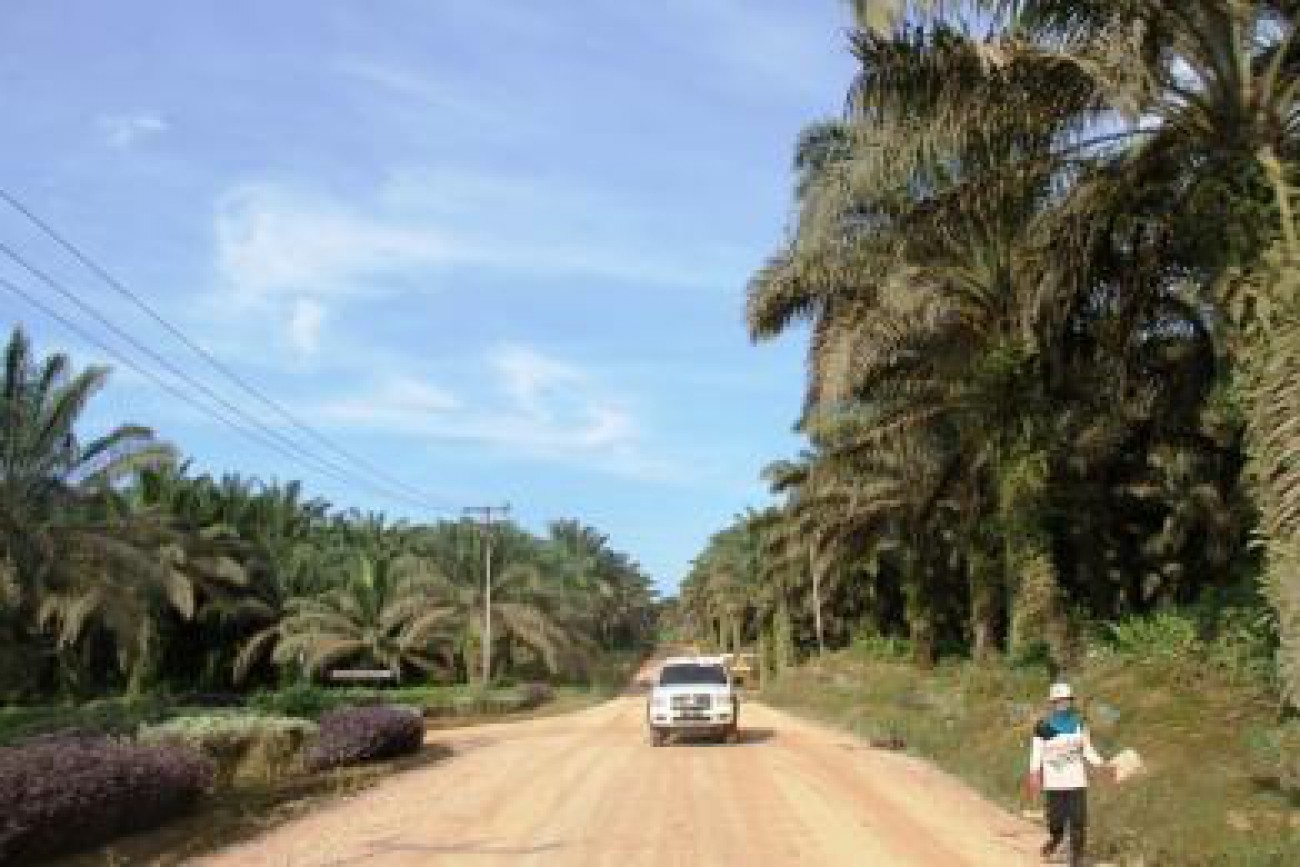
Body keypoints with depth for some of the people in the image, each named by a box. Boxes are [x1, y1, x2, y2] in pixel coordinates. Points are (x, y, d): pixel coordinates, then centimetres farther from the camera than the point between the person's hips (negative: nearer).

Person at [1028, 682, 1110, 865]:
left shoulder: (1079, 723, 6)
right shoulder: (1043, 726, -5)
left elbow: (1087, 750, 12)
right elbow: (1036, 752, -3)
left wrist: (1101, 764, -2)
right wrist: (1034, 774, -13)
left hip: (1077, 781, 3)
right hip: (1054, 783, -2)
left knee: (1078, 822, 0)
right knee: (1057, 822, -2)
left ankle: (1076, 859, 12)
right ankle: (1054, 840, 32)